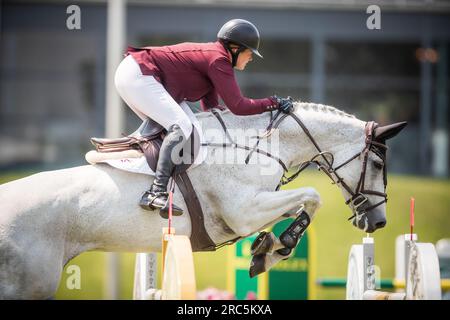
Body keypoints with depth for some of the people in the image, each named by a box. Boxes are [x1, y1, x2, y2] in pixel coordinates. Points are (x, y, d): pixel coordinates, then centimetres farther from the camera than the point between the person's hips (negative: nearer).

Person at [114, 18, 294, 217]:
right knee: (181, 126, -20)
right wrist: (273, 103, -9)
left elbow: (210, 107, 20)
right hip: (136, 76, -11)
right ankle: (157, 193, -26)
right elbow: (238, 106, -17)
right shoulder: (218, 59, -12)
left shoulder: (211, 55, 18)